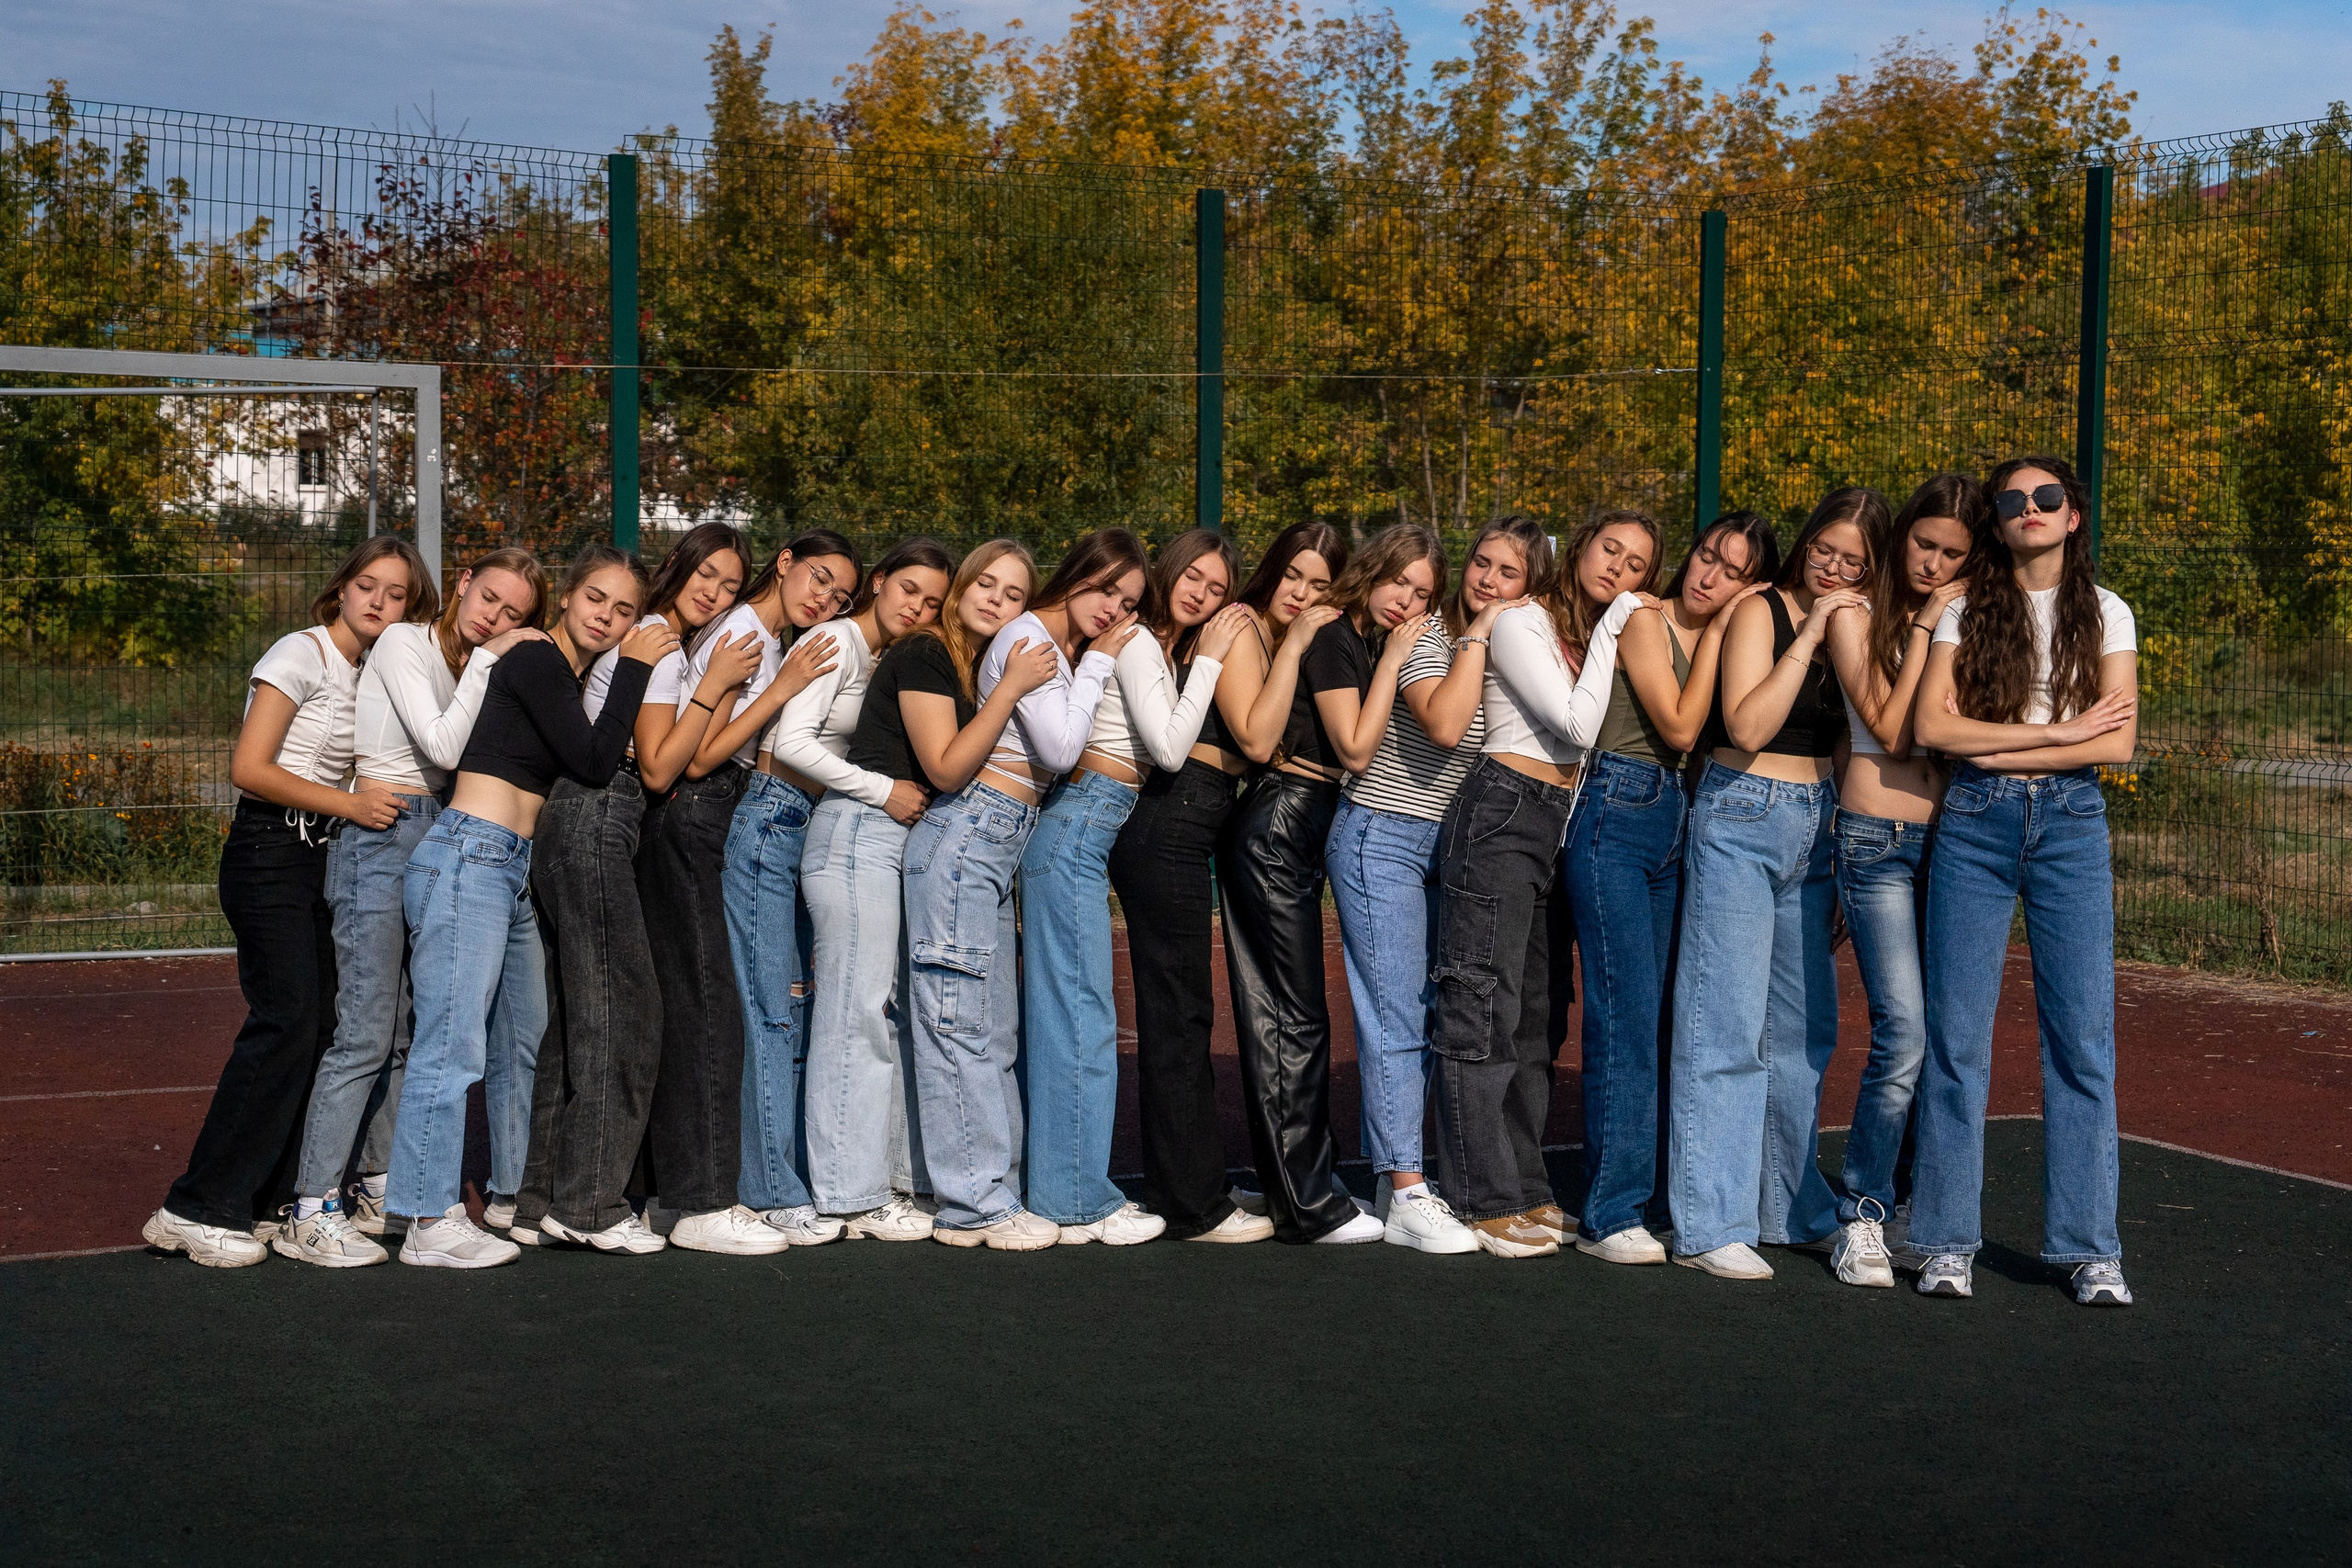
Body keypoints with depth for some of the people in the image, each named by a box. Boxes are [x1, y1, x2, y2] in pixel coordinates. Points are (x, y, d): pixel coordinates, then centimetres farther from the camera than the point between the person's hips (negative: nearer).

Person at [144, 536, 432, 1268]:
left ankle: (275, 1200, 12)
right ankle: (197, 1209, -9)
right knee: (287, 1022, -14)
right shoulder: (302, 654, -9)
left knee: (316, 1027, 5)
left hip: (320, 860, 8)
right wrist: (350, 805, -16)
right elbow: (249, 768, -16)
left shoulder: (367, 673, 15)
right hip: (270, 856, -8)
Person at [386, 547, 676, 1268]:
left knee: (523, 1040, 16)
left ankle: (512, 1196, 27)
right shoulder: (535, 661, -8)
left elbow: (604, 763, 17)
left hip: (513, 871, 10)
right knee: (454, 1043, -12)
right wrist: (634, 668, -8)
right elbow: (595, 764, -14)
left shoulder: (569, 681, 19)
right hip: (468, 857, -10)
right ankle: (430, 1222, -11)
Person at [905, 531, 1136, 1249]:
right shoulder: (1028, 637, -9)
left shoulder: (1065, 651, 20)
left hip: (1001, 843, 10)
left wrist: (1103, 657, 11)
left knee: (996, 1030, 8)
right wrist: (1097, 664, -6)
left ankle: (990, 1195, 11)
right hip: (967, 835, -10)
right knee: (960, 1022, -7)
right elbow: (1059, 748, -15)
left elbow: (1059, 753, 12)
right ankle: (974, 1202, -6)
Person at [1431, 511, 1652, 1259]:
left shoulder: (1589, 637, 19)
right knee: (1484, 1008, -7)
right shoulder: (1524, 624, -5)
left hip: (1559, 826, 9)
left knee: (1535, 1012, 11)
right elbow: (1577, 726, -13)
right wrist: (1608, 630, -8)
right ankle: (1483, 1199, -4)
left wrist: (1617, 630, 8)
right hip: (1502, 814, -9)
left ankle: (1524, 1188, 17)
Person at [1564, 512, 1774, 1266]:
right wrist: (1716, 635, -7)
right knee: (1626, 1017, -9)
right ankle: (1611, 1213, -6)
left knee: (1664, 1016, 6)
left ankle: (1642, 1196, 14)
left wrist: (1728, 628, 5)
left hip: (1681, 826, 7)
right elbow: (1679, 727, -11)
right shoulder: (1645, 622, -5)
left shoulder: (1721, 637, 15)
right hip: (1618, 816, -7)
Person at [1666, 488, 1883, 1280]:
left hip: (1817, 827, 7)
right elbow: (1748, 726, -19)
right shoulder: (1762, 612, -6)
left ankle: (1788, 1208, 24)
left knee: (1803, 1028, 12)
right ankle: (1711, 1223, -3)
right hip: (1743, 820, -7)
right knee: (1728, 1026, -7)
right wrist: (1808, 636, -18)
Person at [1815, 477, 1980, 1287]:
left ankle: (1905, 1199, 16)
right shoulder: (1858, 616, 1)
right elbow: (1889, 730, -10)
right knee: (1904, 1031, -15)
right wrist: (1924, 629, -9)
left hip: (1948, 836, 5)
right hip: (1877, 840, -5)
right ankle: (1861, 1215, -5)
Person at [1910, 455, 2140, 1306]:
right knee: (1956, 1035, -1)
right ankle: (1947, 1242, 7)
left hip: (2070, 825, 0)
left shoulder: (2105, 613, 7)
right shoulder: (1965, 612, 7)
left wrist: (1994, 746, -8)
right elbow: (1930, 726, -6)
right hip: (1973, 825, 0)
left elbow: (2118, 742, -3)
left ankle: (2089, 1246, 6)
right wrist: (2057, 730, -9)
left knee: (2082, 1037, -2)